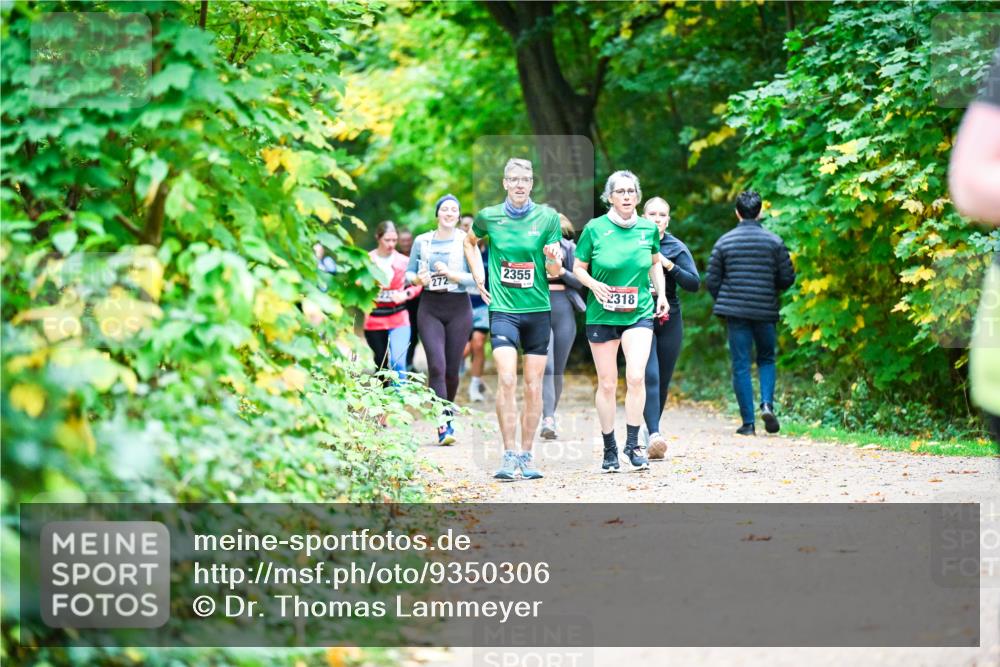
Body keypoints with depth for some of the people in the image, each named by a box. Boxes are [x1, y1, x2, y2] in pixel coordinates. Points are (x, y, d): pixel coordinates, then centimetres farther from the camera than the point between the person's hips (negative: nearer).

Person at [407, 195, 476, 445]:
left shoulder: (466, 241, 0)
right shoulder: (422, 241, 7)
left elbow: (476, 278, -5)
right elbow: (409, 272, 13)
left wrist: (450, 274, -19)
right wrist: (418, 279, -9)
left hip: (459, 308, 0)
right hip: (430, 308, 1)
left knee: (452, 369, 4)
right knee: (437, 366, -14)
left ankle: (447, 413, 27)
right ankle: (444, 425, -16)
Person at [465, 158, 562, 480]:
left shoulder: (548, 217, 0)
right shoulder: (489, 217, 1)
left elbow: (554, 272, 3)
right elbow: (470, 242, 24)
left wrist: (552, 258, -20)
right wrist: (479, 278, 12)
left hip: (538, 309, 1)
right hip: (503, 309, -1)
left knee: (533, 385, 4)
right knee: (506, 379, -15)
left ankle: (526, 455, 13)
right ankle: (508, 455, -13)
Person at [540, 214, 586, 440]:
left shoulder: (568, 247, 9)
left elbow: (580, 282, 6)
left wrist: (562, 271, -10)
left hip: (564, 310, 2)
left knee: (558, 369, 7)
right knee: (545, 365, -16)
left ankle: (550, 416, 20)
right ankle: (548, 419, -25)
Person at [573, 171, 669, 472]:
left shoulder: (648, 228, 2)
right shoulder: (595, 228, -5)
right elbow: (578, 268, 4)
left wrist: (661, 294, 11)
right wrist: (594, 284, -14)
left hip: (640, 313, 1)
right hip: (602, 315, -1)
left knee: (636, 376, -16)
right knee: (607, 383, 4)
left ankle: (633, 444, -4)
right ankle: (609, 449, 16)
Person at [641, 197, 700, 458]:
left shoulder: (677, 248, 4)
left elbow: (694, 283, -3)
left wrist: (669, 266, -15)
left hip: (669, 321, 3)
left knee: (663, 380, 9)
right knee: (649, 376, -17)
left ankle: (652, 427, 27)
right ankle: (654, 434, -27)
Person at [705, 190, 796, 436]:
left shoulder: (724, 242, 0)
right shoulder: (774, 241, -2)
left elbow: (711, 281, 2)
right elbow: (787, 278, -1)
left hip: (735, 311, 0)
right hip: (766, 311, 0)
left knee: (740, 366, 3)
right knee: (766, 359, 17)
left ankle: (748, 422, 0)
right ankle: (767, 404, -6)